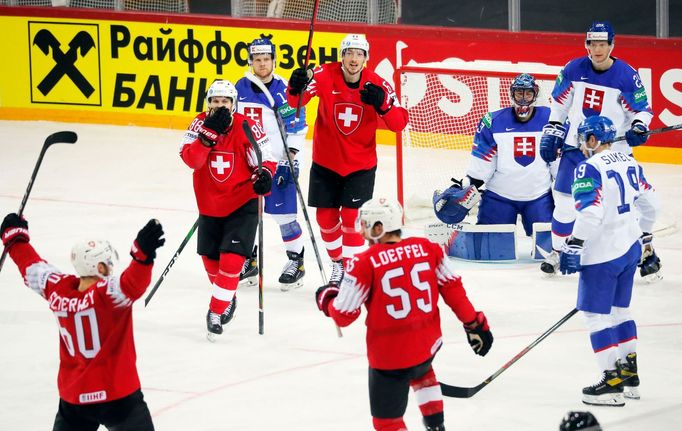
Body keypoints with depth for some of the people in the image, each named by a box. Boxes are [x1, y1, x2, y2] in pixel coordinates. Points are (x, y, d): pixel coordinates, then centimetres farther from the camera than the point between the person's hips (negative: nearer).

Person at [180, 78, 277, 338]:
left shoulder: (248, 128, -16)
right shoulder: (200, 124, -9)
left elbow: (266, 161, -9)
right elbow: (191, 159, -23)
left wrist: (264, 176, -31)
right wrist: (210, 133, -33)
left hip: (242, 204, -4)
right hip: (210, 206, 4)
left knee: (231, 259, -16)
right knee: (210, 258, 18)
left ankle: (217, 312, -4)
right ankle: (227, 296, 45)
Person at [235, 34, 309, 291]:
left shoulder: (283, 89, -10)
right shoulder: (242, 87, 6)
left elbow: (297, 125, -9)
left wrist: (292, 153, -16)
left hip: (279, 161, -5)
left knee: (283, 213, -7)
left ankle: (297, 261, 7)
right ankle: (249, 262, 22)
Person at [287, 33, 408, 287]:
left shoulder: (378, 85, -12)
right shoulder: (325, 76, -13)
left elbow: (399, 123, -16)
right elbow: (295, 101, -22)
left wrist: (383, 104, -35)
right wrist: (297, 87, -44)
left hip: (361, 165, -1)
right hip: (325, 162, 1)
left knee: (351, 217, -8)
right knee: (326, 216, 8)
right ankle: (337, 261, 31)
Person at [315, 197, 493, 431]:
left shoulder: (364, 263, -15)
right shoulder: (427, 248, -3)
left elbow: (344, 315, -10)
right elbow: (452, 288, 4)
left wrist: (326, 299, 12)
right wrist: (474, 323, 15)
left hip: (389, 355, -6)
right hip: (429, 345, 6)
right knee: (420, 372, 41)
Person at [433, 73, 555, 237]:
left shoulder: (549, 118, -2)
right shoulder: (493, 122, -6)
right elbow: (480, 164, -1)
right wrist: (464, 187, -6)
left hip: (539, 197, 1)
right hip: (500, 195, -1)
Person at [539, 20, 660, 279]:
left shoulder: (627, 76, -11)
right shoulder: (574, 70, -2)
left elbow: (642, 108, -3)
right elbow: (559, 103, 10)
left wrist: (639, 127, -22)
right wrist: (551, 133, 9)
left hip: (614, 150, -3)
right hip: (576, 147, 3)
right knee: (564, 201, 3)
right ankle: (558, 252, 21)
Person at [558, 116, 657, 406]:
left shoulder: (590, 168, -16)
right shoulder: (628, 163, 10)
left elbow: (590, 212, -26)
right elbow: (648, 203, 18)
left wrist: (573, 246, -23)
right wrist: (642, 235, 31)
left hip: (603, 254, -9)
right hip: (630, 248, 9)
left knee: (596, 314, -2)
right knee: (619, 309, 20)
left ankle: (613, 382, -4)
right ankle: (630, 375, 24)